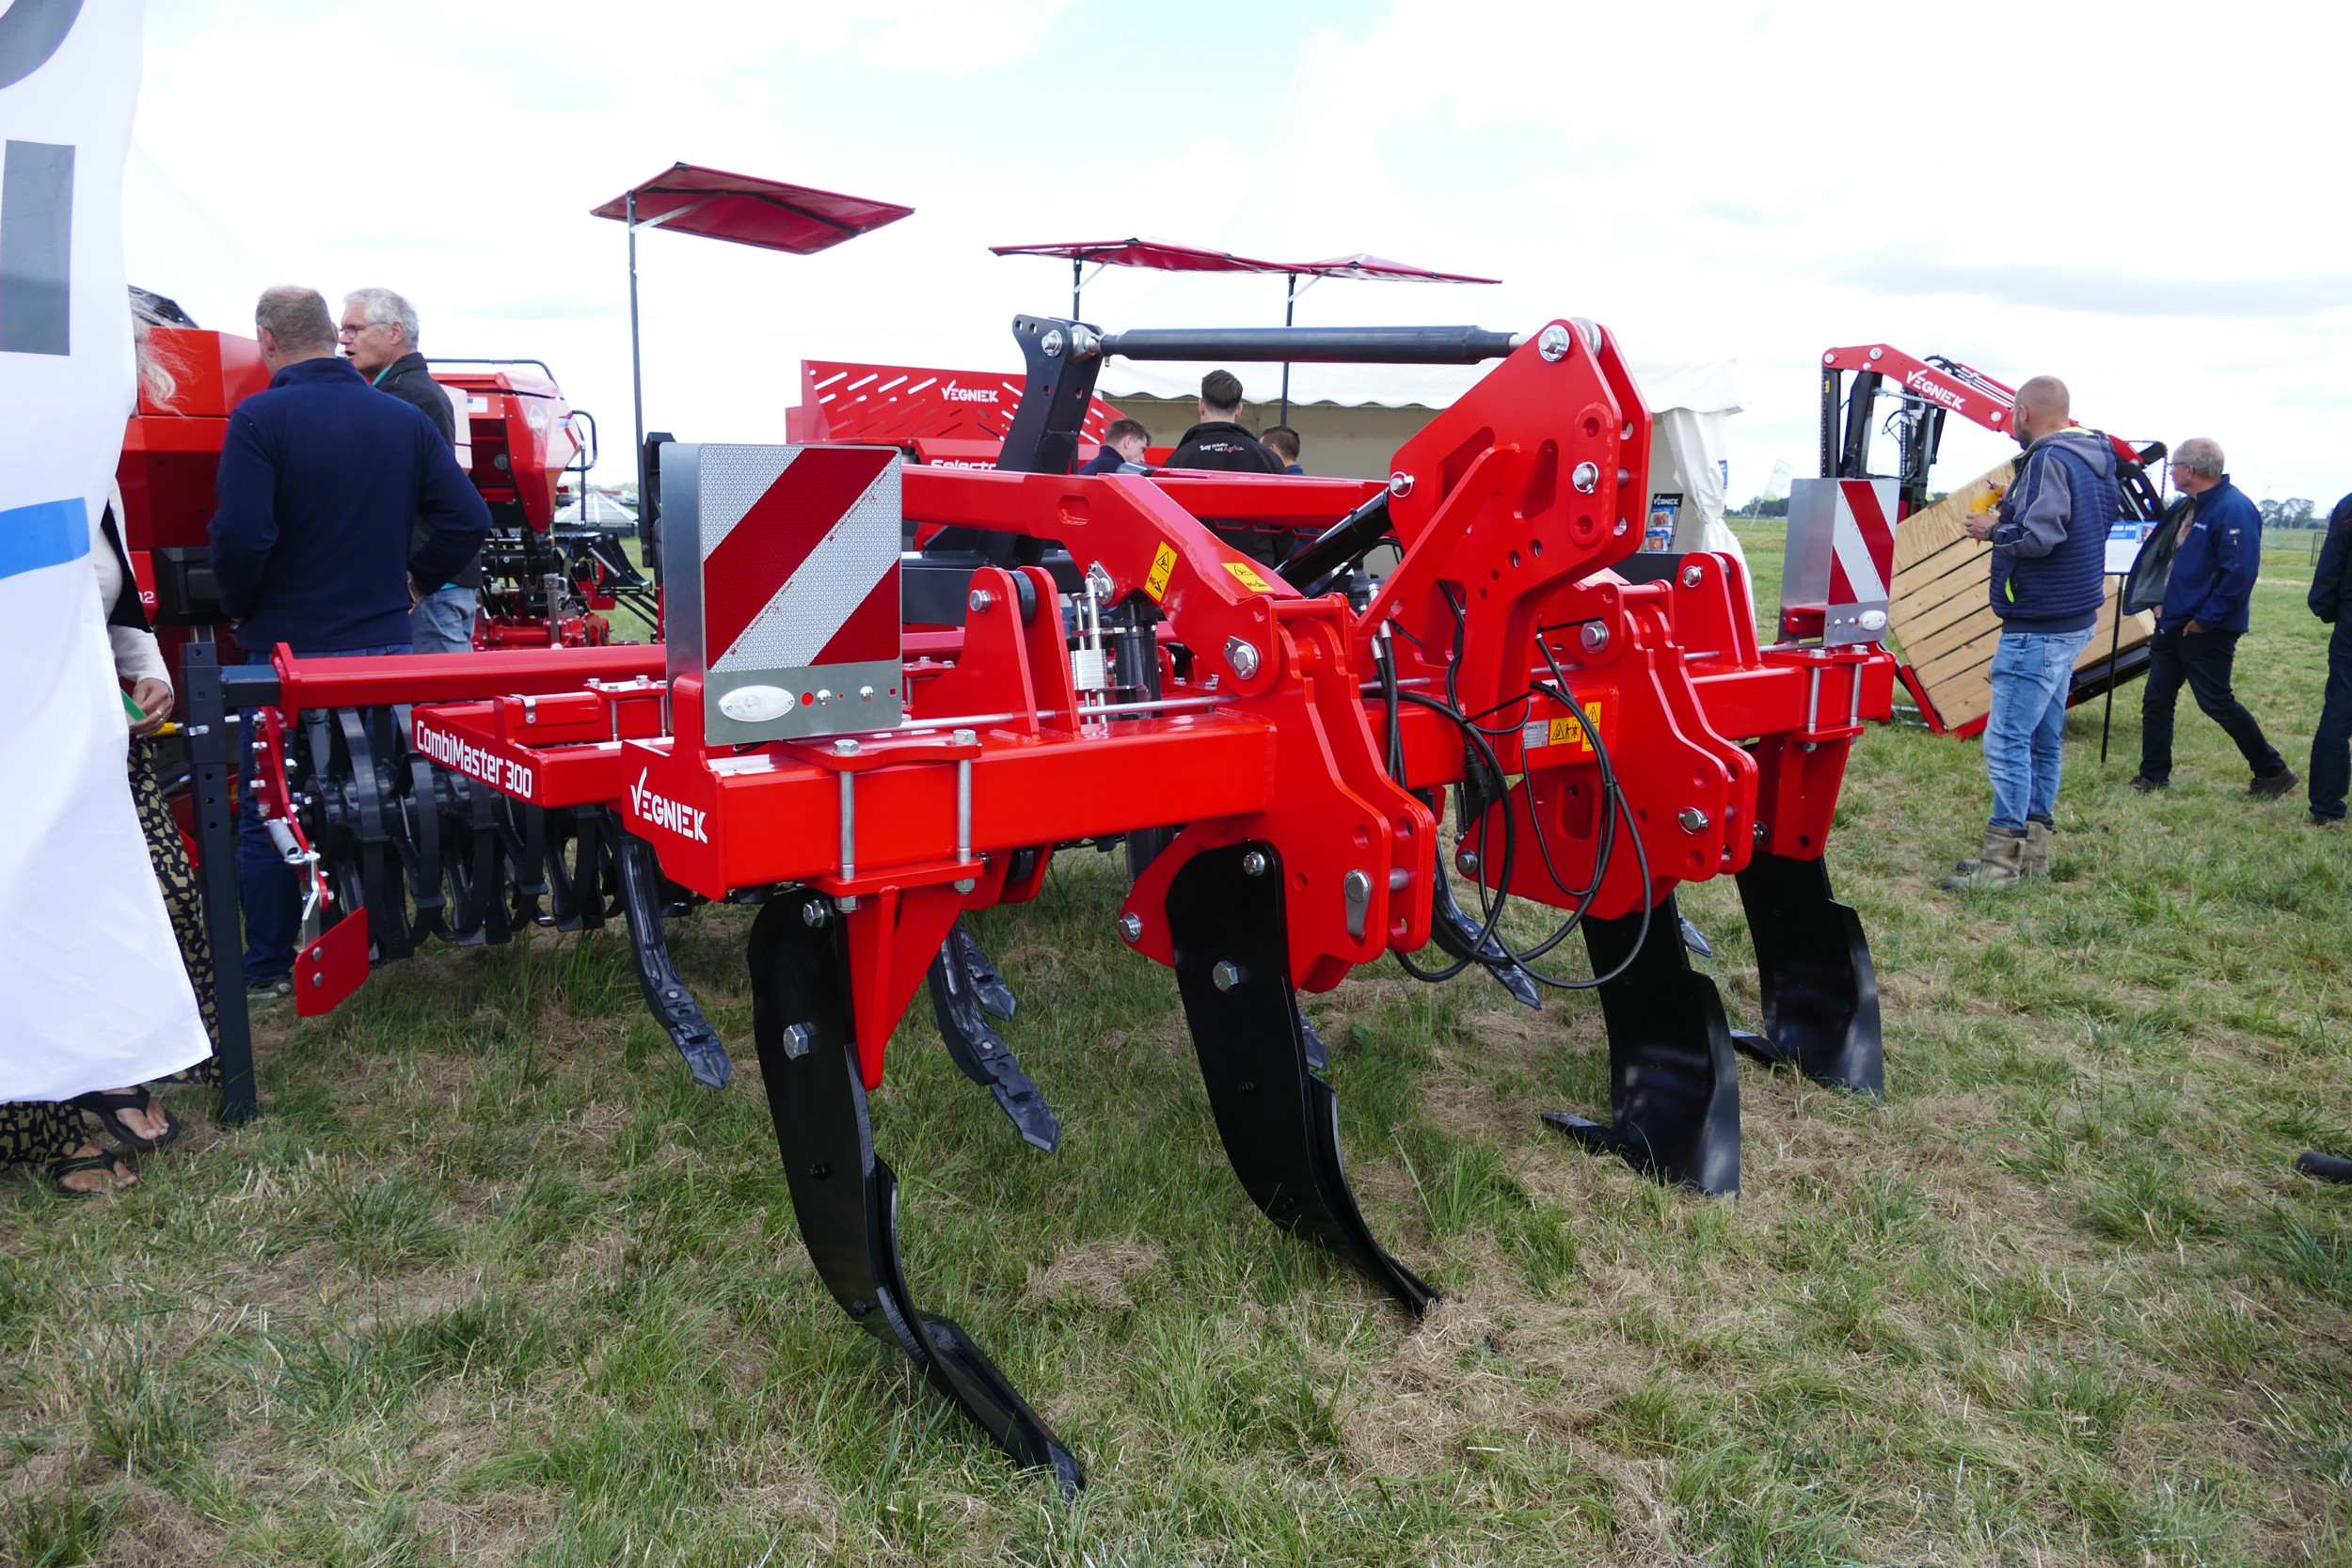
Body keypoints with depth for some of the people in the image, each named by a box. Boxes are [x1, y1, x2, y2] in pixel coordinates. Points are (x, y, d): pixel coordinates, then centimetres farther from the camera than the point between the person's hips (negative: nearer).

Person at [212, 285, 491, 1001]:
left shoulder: (260, 419, -12)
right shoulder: (404, 419, 2)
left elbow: (241, 537, -21)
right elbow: (468, 520, -2)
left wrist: (243, 611, -4)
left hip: (288, 647, -4)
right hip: (384, 641, 4)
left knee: (269, 815, 7)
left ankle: (268, 968, 13)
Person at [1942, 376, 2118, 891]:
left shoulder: (2049, 460, -16)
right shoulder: (2094, 461, 15)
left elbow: (2038, 536, -24)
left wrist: (1992, 528, -7)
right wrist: (2012, 514, 12)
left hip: (2038, 628, -10)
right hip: (2070, 622, 10)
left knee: (2007, 741, -9)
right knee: (2044, 738, 14)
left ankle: (2002, 861, -7)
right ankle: (2033, 848, 22)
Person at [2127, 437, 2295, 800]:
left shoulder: (2233, 509, -19)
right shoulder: (2189, 506, 11)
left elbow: (2240, 572, -25)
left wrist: (2206, 619, -22)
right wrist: (2162, 604, 13)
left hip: (2206, 631, -9)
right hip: (2172, 624, 9)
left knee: (2216, 702, -2)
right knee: (2156, 700, 10)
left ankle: (2273, 772, 13)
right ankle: (2153, 777, 18)